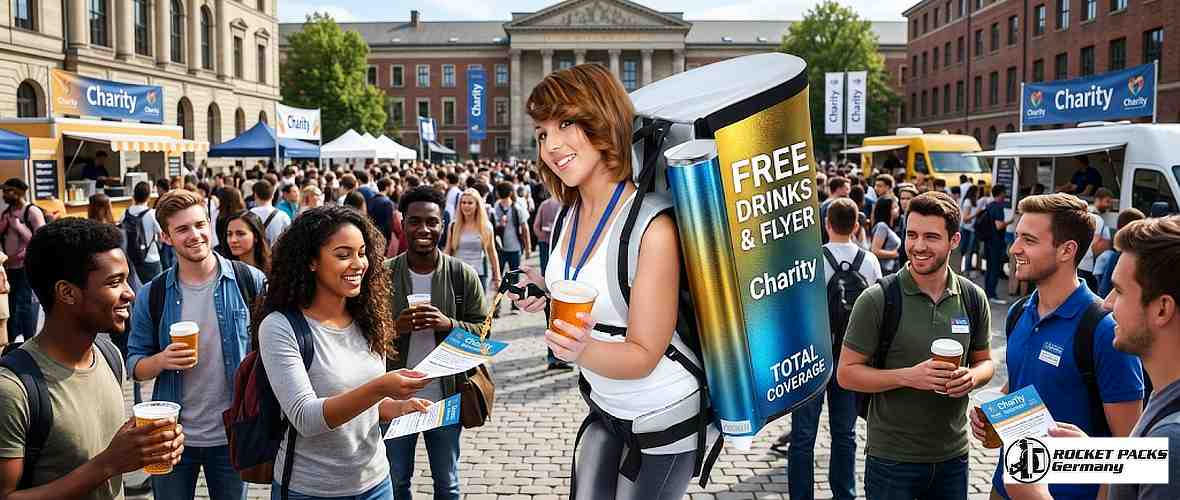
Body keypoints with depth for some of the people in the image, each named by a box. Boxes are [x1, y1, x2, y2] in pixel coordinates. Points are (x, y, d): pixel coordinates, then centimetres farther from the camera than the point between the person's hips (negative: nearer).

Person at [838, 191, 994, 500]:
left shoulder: (972, 298, 0)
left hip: (953, 455, 4)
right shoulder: (878, 300, -13)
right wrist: (908, 376, -24)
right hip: (892, 459, -4)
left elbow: (984, 361, 12)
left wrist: (972, 377, -11)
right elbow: (846, 373, -10)